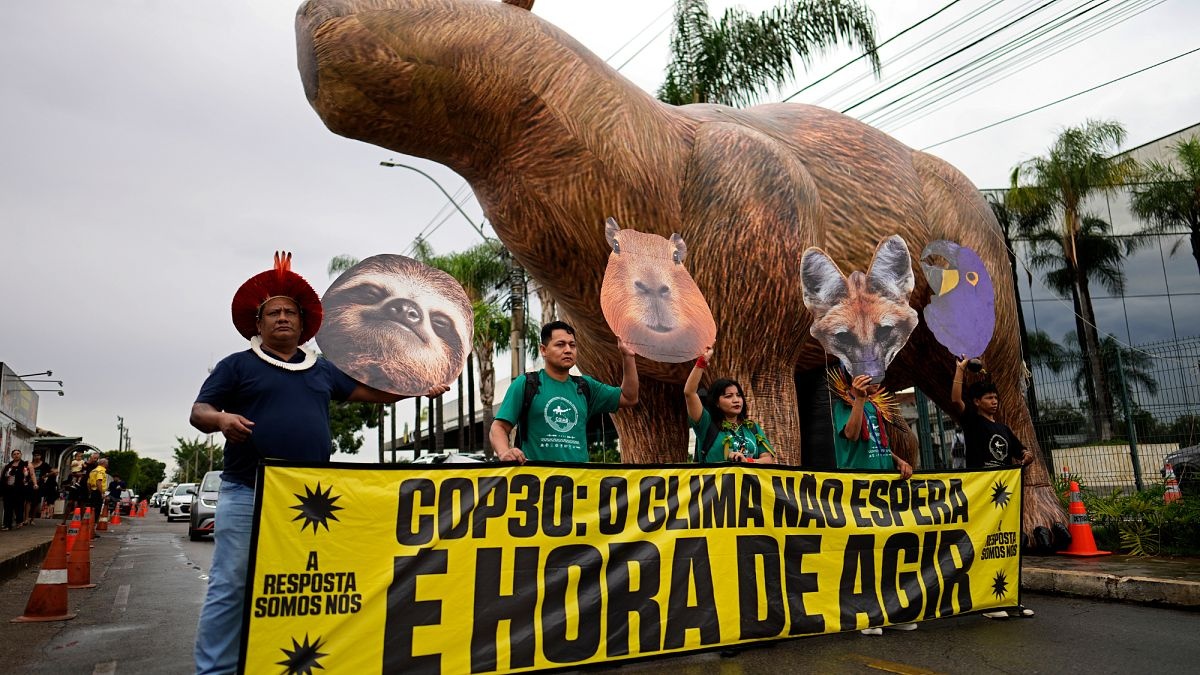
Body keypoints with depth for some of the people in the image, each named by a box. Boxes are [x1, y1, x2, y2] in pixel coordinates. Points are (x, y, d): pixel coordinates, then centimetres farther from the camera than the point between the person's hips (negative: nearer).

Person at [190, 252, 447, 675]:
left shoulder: (323, 370, 16)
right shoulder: (237, 365, 4)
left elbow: (374, 391, 19)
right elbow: (198, 412, 0)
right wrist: (221, 419, -23)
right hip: (247, 493, -4)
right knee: (230, 587, -1)